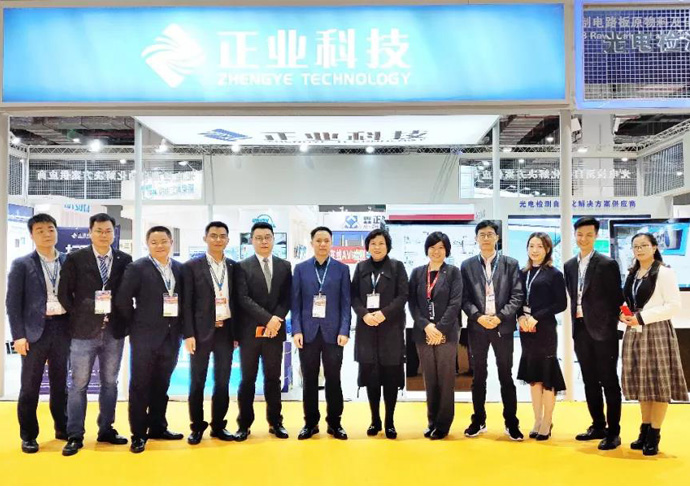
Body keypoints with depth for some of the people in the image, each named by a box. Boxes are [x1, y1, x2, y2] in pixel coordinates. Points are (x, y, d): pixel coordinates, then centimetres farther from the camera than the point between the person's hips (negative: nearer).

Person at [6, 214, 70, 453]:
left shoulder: (68, 261, 7)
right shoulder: (21, 264, -1)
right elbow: (13, 302, -4)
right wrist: (18, 335, -11)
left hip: (62, 328, 3)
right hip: (35, 330, -3)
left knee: (60, 383, 15)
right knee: (30, 387, 6)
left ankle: (62, 428, 28)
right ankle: (28, 436, 18)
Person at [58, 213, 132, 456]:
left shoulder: (125, 260, 4)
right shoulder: (75, 259, -1)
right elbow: (64, 293, -1)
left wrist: (123, 319, -2)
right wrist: (80, 315, -6)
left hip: (114, 331, 3)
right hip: (84, 331, -2)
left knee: (110, 383, 12)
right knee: (79, 384, 3)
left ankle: (106, 430, 24)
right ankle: (75, 436, 11)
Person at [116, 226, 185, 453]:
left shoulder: (180, 268, 7)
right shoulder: (137, 268, -8)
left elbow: (184, 298, 11)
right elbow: (123, 299, -9)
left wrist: (180, 327, 3)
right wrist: (136, 322, -4)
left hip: (171, 336, 5)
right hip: (146, 336, -4)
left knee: (161, 385, 14)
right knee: (140, 386, 3)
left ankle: (158, 427, 27)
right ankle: (138, 434, 12)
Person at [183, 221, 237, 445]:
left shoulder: (234, 267, 7)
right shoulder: (192, 266, -2)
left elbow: (236, 301, 9)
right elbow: (187, 303, -4)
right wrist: (188, 334, -10)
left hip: (226, 331, 3)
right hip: (202, 331, -3)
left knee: (223, 381, 8)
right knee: (198, 382, 6)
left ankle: (218, 426, 20)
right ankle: (197, 427, 19)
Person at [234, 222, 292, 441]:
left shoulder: (284, 266, 8)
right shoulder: (243, 266, -1)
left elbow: (287, 298, 4)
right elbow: (243, 299, -10)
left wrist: (277, 320, -11)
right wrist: (267, 318, -17)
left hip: (275, 330, 2)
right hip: (250, 331, -2)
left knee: (273, 378, 10)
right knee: (248, 379, 6)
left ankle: (275, 422, 20)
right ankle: (244, 424, 16)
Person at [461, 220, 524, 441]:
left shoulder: (511, 264, 3)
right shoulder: (467, 265, 6)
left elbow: (517, 295, -2)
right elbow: (464, 298, 2)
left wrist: (500, 317, -13)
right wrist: (478, 316, -13)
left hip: (503, 326, -1)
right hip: (477, 327, 1)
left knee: (506, 376, 5)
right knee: (478, 376, 9)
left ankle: (511, 422, 15)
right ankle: (478, 420, 19)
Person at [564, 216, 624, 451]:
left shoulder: (608, 264, -6)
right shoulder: (569, 266, 11)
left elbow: (616, 299, -6)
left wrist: (611, 326, -9)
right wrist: (575, 321, 5)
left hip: (602, 329, -6)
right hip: (581, 329, 6)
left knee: (609, 381, 2)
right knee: (590, 381, 12)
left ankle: (613, 432, 10)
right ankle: (598, 426, 24)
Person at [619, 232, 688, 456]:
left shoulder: (664, 272, -6)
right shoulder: (631, 274, 14)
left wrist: (642, 317, -17)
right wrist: (624, 315, 0)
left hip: (656, 333, -6)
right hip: (634, 334, 6)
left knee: (658, 383, -2)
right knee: (642, 383, 10)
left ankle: (654, 435, 6)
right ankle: (645, 430, 20)